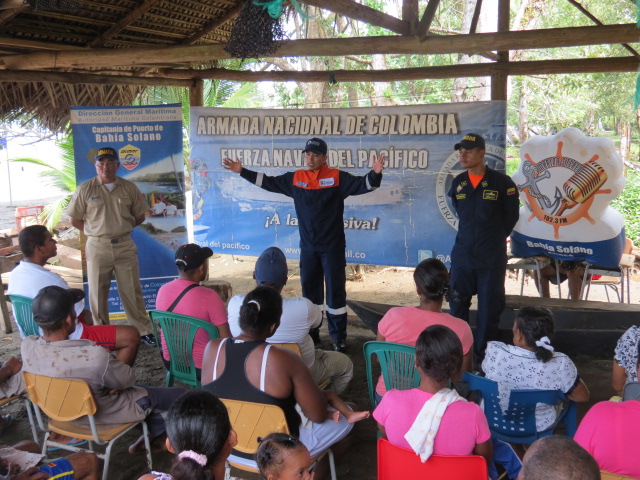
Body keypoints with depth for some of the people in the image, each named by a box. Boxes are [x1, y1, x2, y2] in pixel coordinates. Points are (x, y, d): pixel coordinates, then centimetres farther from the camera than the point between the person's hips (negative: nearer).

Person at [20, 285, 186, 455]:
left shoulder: (27, 346, -22)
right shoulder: (93, 356, -41)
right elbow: (128, 379, -20)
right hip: (105, 414, -7)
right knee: (180, 396, 13)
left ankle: (154, 434, 39)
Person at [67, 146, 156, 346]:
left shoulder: (129, 188, 3)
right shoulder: (85, 189, -1)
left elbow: (140, 216, 11)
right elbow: (75, 220, 4)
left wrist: (121, 229, 6)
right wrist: (96, 232, 3)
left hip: (125, 246, 1)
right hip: (97, 247, -1)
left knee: (132, 291, 5)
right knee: (98, 292, 7)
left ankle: (144, 331, 12)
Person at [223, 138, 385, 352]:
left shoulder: (337, 177, -7)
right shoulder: (295, 178, 3)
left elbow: (363, 184, -16)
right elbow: (268, 182, 12)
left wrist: (375, 173, -36)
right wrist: (242, 172, 10)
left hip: (333, 246, -4)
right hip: (308, 247, 4)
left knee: (336, 290, 1)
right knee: (310, 290, 13)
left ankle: (338, 337, 11)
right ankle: (311, 333, 27)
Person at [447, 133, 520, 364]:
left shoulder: (501, 182, -8)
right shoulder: (457, 183, 4)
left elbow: (511, 215, 4)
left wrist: (496, 237, 11)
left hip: (492, 257, -3)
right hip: (462, 254, 4)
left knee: (489, 307, 5)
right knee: (457, 304, 9)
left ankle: (482, 356, 19)